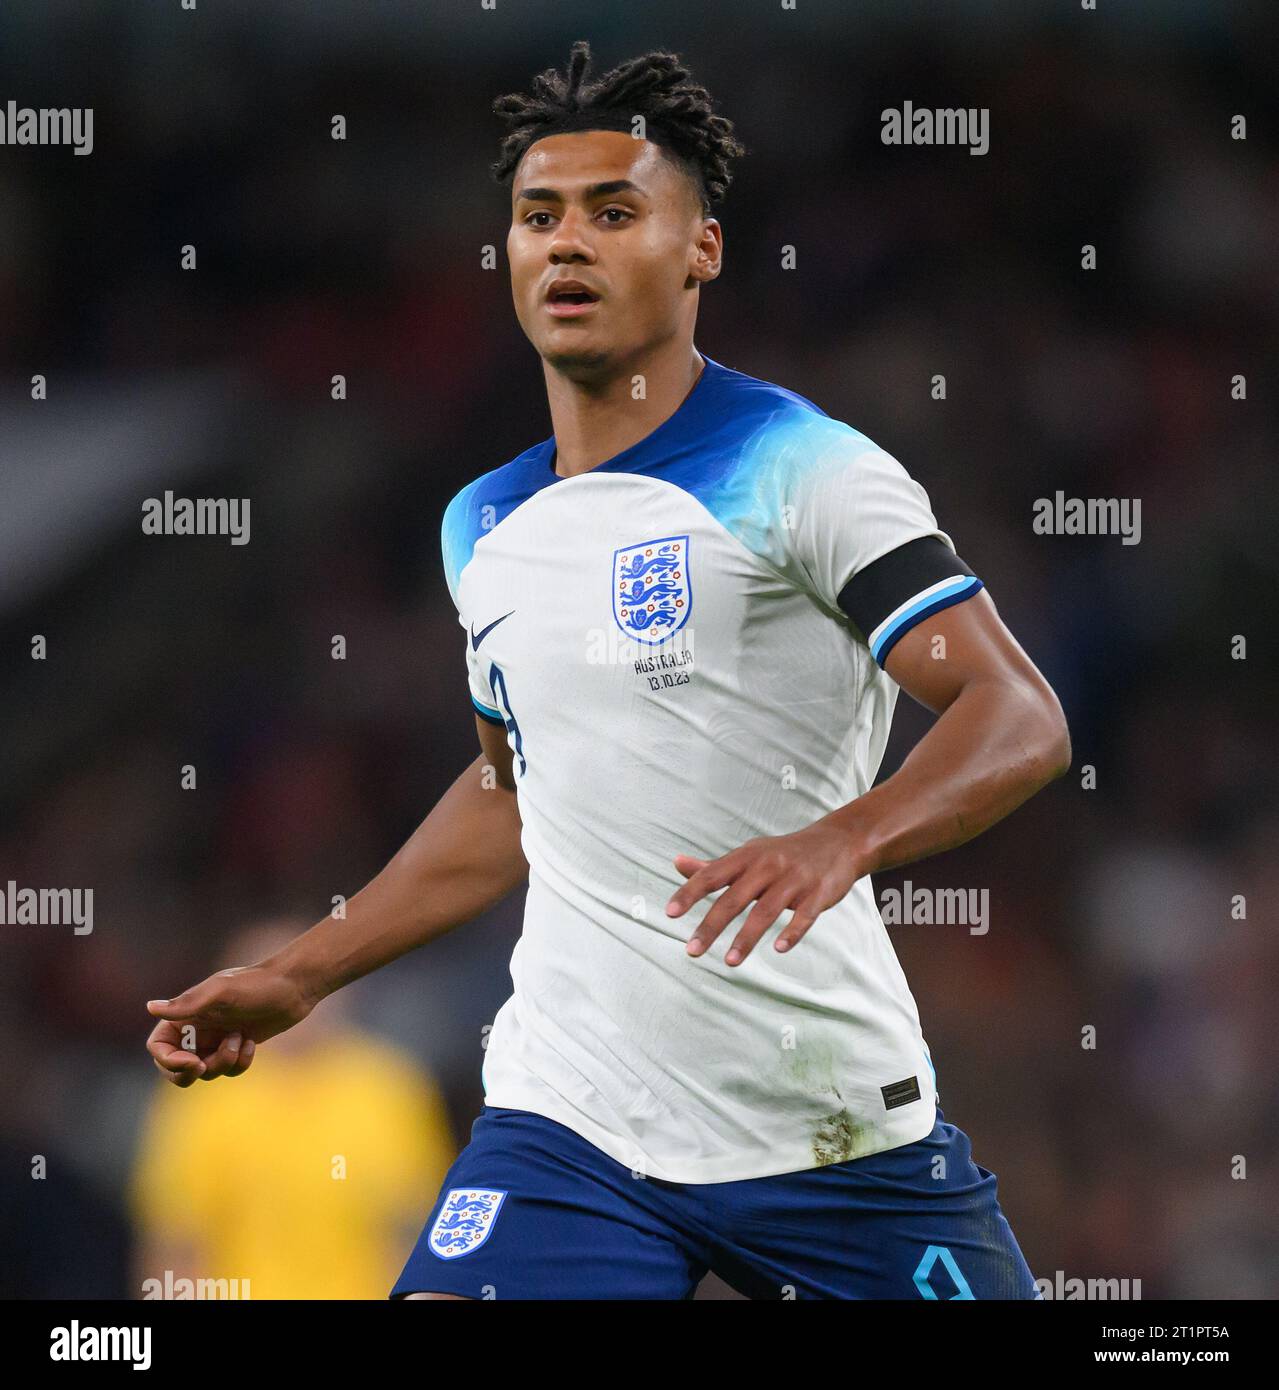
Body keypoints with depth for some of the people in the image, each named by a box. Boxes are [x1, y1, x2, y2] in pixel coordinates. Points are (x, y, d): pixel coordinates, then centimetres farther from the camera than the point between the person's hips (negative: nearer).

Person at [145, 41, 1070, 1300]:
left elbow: (1021, 721, -15)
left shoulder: (799, 469, -7)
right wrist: (295, 977, 27)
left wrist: (842, 840, -33)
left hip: (837, 1135, -4)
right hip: (568, 1133, 4)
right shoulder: (483, 526, 13)